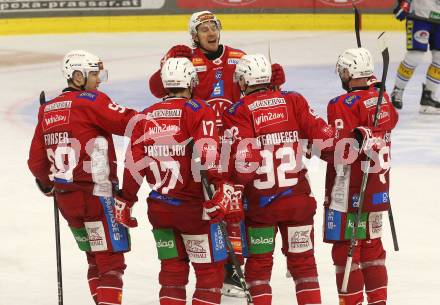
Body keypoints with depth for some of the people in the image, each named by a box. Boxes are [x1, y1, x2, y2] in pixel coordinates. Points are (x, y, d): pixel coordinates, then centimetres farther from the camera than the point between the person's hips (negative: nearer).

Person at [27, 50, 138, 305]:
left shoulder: (48, 110, 12)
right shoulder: (91, 101, -10)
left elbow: (36, 161, 16)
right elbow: (130, 123, -16)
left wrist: (48, 184, 32)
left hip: (65, 197, 8)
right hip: (95, 195, -8)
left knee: (95, 258, 21)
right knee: (111, 261, -5)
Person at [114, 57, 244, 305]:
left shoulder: (146, 117, 8)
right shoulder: (198, 111, -7)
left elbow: (134, 164, 8)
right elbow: (208, 154, -22)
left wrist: (125, 201, 16)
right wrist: (224, 187, -27)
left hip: (159, 208, 5)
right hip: (193, 207, -5)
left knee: (173, 268, 16)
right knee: (210, 269, 3)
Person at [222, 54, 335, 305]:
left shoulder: (238, 113, -8)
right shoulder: (294, 101, 1)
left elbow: (242, 161, -16)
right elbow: (323, 135, -4)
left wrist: (238, 181, 1)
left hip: (260, 203, -2)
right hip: (298, 198, 2)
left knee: (259, 263, 10)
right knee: (303, 261, 12)